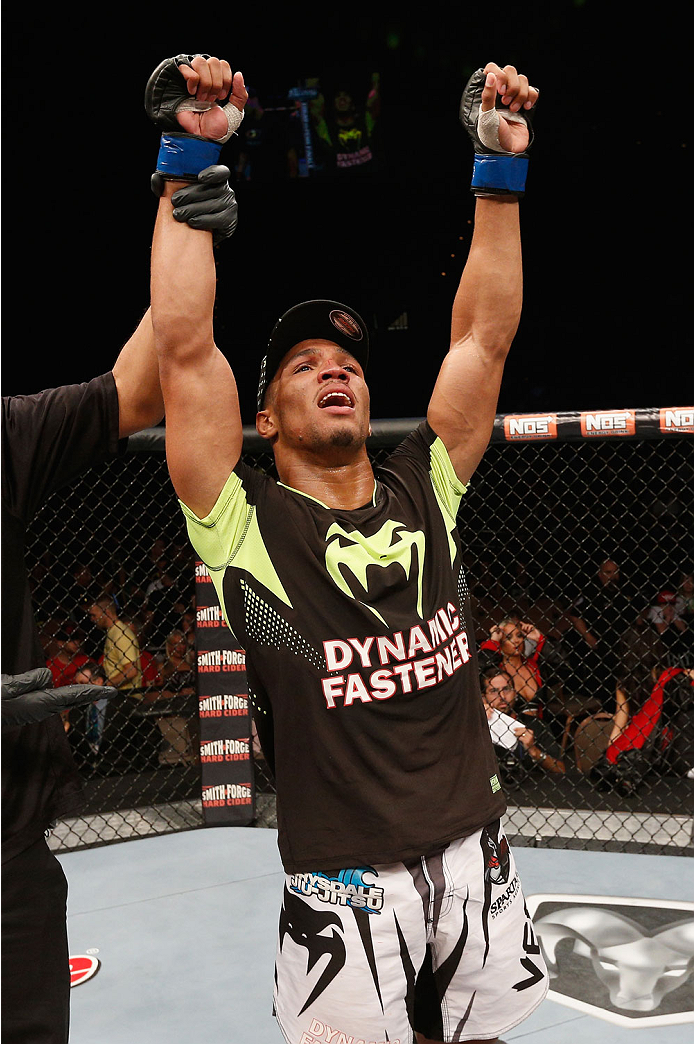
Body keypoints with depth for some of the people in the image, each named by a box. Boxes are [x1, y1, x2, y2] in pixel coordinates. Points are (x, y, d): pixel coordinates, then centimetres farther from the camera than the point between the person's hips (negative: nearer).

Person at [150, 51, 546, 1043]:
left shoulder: (425, 491, 4)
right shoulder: (247, 521, -6)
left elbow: (485, 335, 2)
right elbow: (183, 344, -15)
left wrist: (501, 174, 0)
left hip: (476, 856, 4)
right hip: (344, 884, -4)